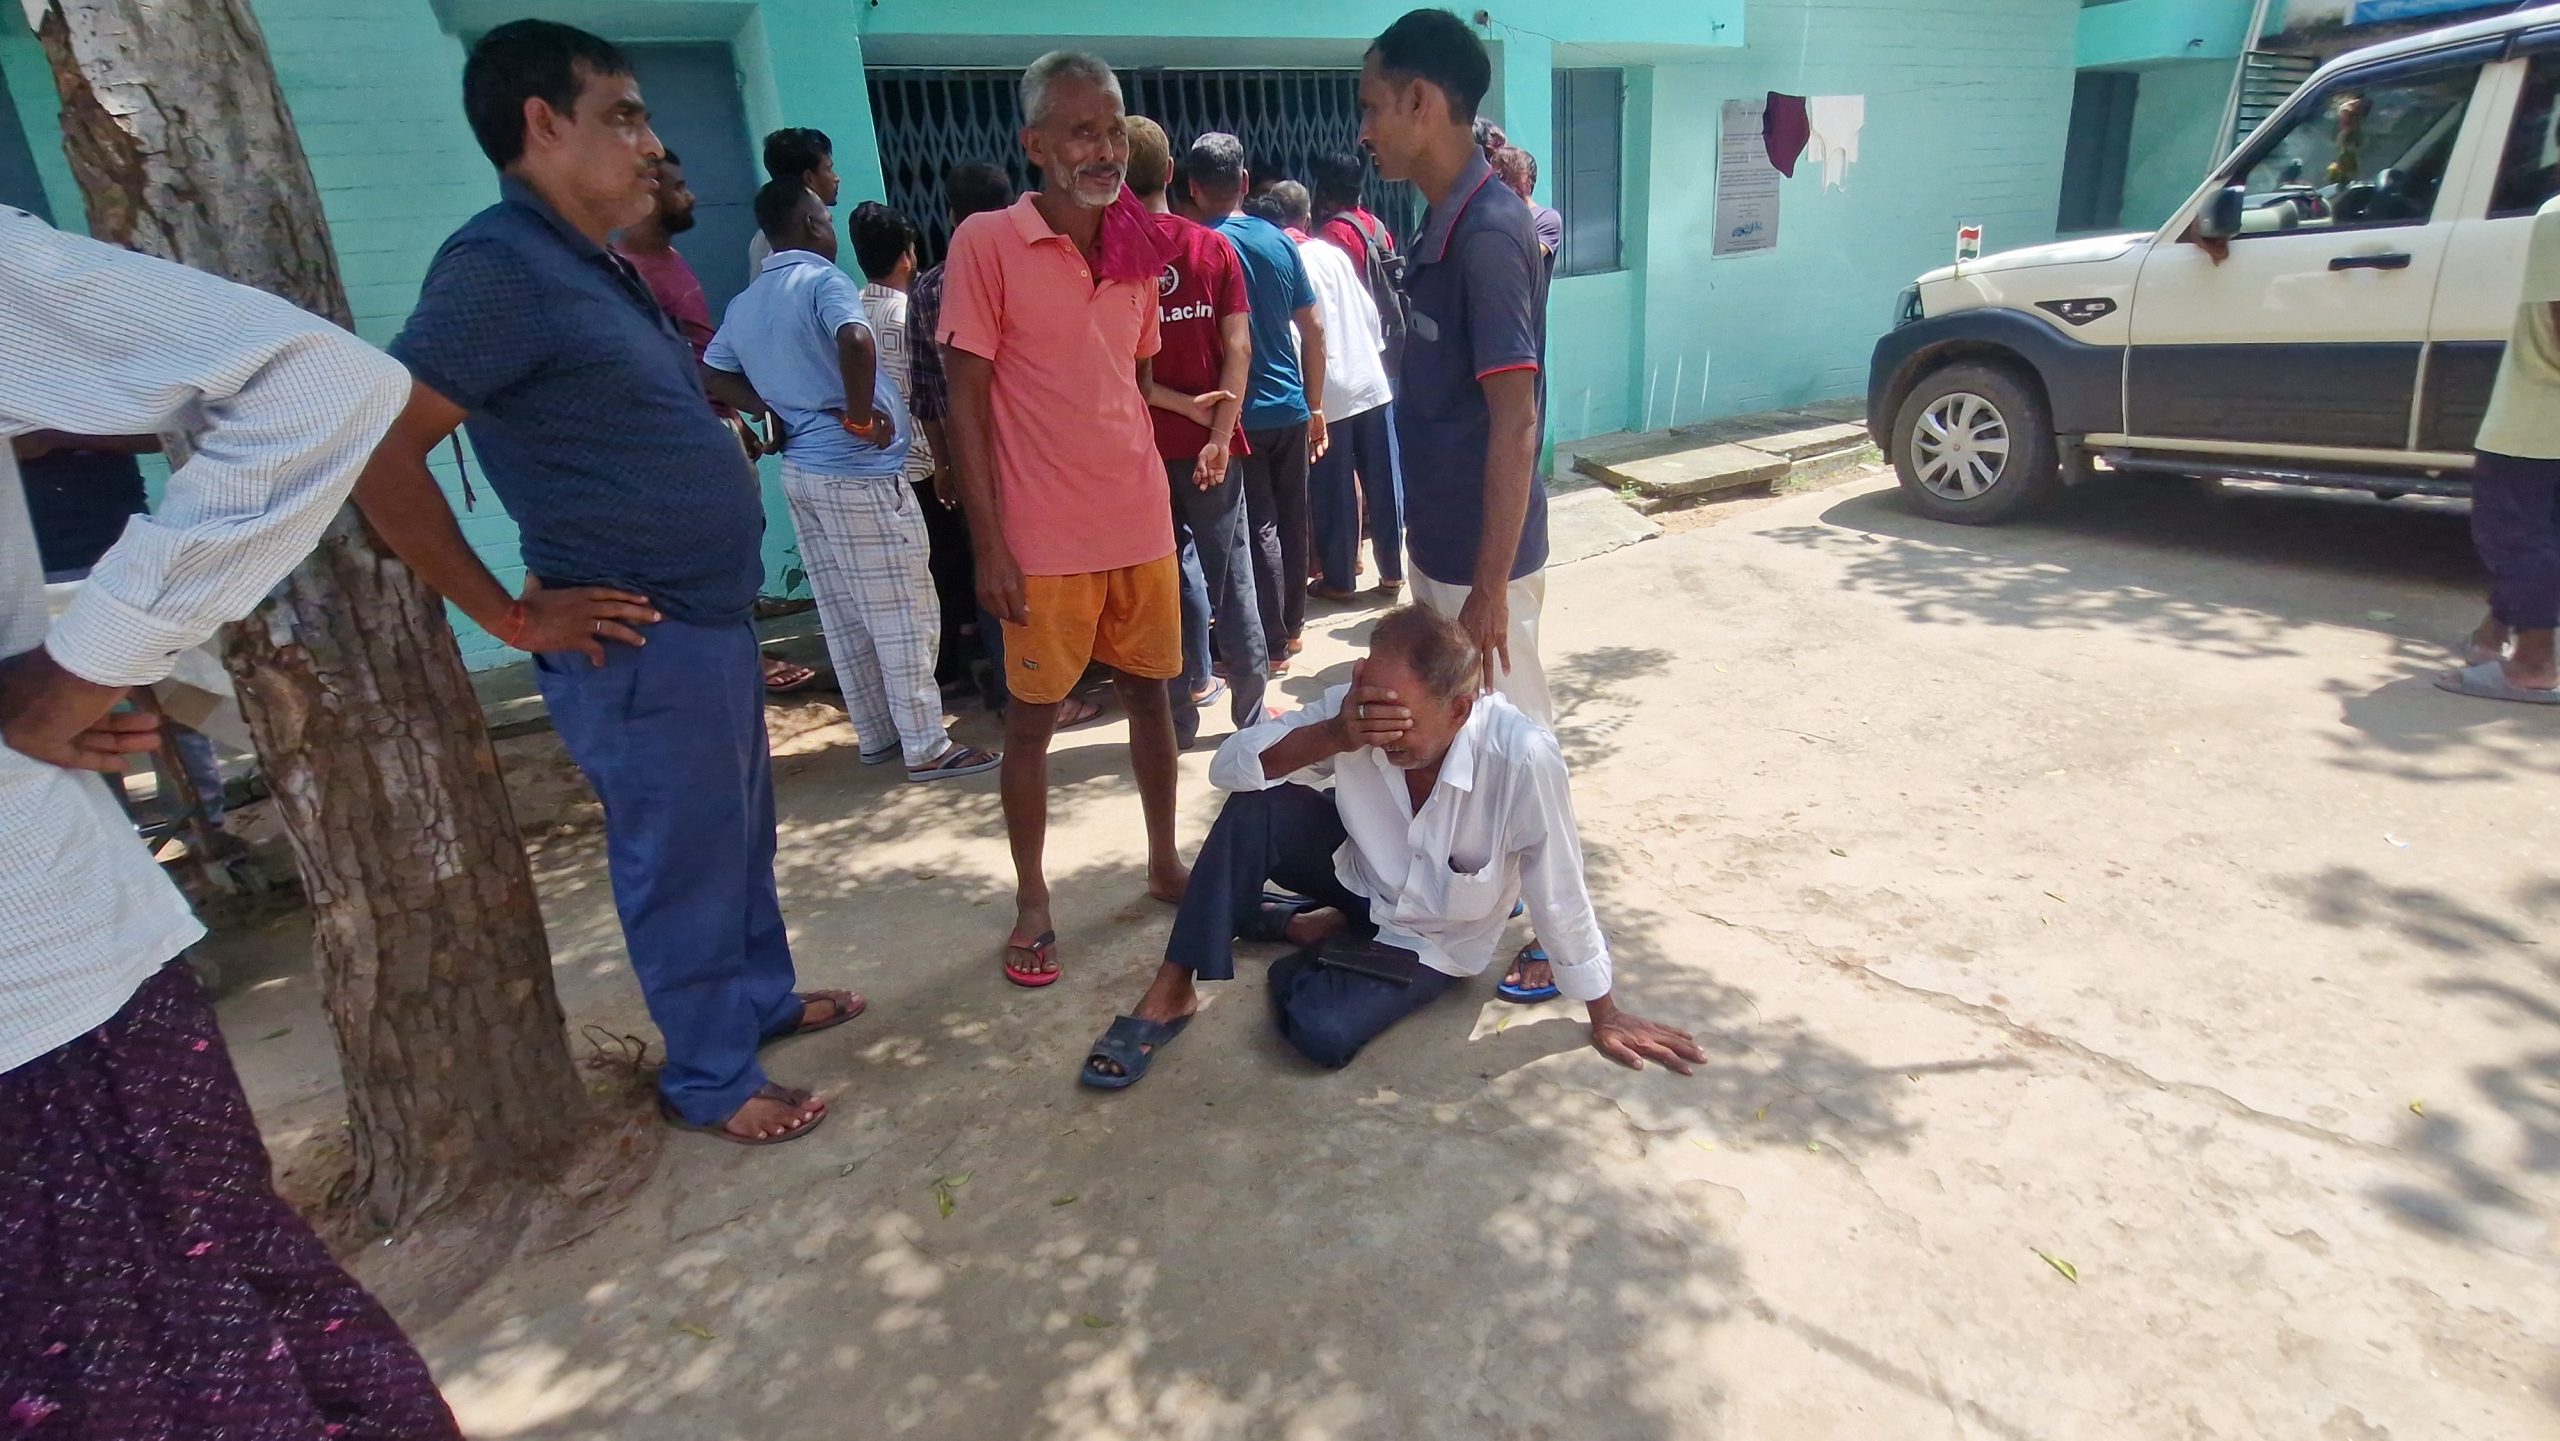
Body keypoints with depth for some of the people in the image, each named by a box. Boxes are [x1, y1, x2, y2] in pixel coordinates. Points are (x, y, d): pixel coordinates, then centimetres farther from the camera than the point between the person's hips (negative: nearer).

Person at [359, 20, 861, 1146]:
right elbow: (381, 456, -22)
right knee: (685, 864, 5)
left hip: (713, 619, 9)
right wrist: (512, 615, -18)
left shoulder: (597, 270, 12)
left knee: (743, 833, 21)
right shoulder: (501, 267, -17)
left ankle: (764, 998, 41)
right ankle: (711, 1080, 24)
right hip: (640, 644, -9)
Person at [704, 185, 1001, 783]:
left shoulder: (744, 304, 12)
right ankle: (927, 747, 5)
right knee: (902, 614, -1)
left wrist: (780, 412, 10)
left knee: (843, 615, 14)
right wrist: (861, 416, -20)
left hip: (802, 470, 8)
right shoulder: (822, 279, -12)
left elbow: (714, 375, 17)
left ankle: (876, 734, 23)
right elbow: (856, 341, -31)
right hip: (860, 471, -8)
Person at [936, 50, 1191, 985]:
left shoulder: (1137, 250, 8)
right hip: (1043, 540, -5)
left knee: (1150, 695, 14)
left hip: (1141, 525, 5)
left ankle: (1164, 862, 32)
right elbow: (966, 402, -9)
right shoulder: (987, 243, -7)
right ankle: (1031, 903, 21)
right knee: (1032, 717, 5)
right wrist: (990, 545, -12)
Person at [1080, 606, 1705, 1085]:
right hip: (1359, 873, 3)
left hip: (1432, 941, -2)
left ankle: (1311, 932, 7)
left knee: (1321, 1031, -27)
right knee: (1254, 807, -27)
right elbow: (1229, 766, -25)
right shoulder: (1357, 708, -24)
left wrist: (1604, 1014, -11)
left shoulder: (1522, 758, -35)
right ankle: (1170, 993, -13)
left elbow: (1559, 896, -24)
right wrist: (1334, 736, -42)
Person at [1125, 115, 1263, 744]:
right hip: (1208, 441, 1)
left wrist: (1182, 404, -5)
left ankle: (1179, 717, 16)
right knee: (1231, 575, 10)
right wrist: (1218, 434, -13)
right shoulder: (1213, 247, 0)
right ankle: (1250, 711, 18)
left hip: (1138, 446, -1)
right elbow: (1238, 347, -9)